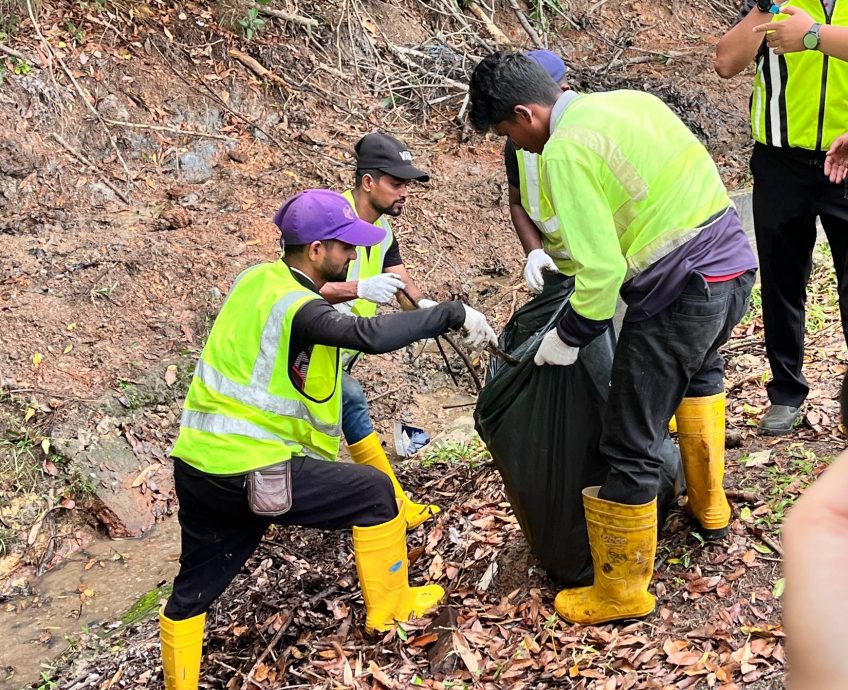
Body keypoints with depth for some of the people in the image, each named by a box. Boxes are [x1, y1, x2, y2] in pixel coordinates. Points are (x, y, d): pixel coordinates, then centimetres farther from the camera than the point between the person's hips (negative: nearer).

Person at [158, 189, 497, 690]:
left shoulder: (257, 278, 6)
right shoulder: (298, 308, -19)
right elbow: (369, 335, -36)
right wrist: (455, 315, -29)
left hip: (195, 465, 8)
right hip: (251, 471, -8)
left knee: (195, 587, 18)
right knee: (373, 491, 8)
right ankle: (390, 609, 24)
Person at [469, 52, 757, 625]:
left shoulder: (564, 151, -14)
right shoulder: (631, 100, 12)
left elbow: (601, 270, -18)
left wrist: (569, 336, -1)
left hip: (680, 293, -9)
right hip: (735, 261, 10)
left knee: (631, 448, 4)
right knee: (700, 368, 38)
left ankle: (622, 591, 19)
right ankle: (710, 506, 50)